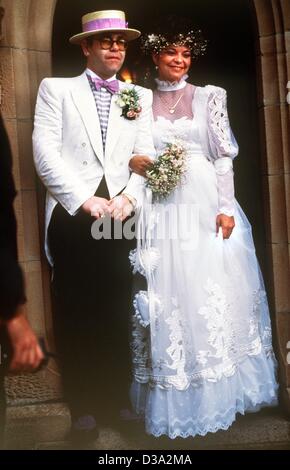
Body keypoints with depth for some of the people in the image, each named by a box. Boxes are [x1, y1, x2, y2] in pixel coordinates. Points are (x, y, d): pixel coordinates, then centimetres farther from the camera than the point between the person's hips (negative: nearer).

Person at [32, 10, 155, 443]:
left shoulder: (140, 96, 15)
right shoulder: (56, 89, 9)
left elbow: (147, 154, 6)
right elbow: (45, 153, -3)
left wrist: (128, 197, -10)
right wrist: (85, 201, -12)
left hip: (121, 215, 2)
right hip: (72, 217, -1)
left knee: (119, 314, 7)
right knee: (75, 315, 4)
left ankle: (118, 401, 23)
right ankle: (84, 408, 19)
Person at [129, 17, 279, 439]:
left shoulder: (209, 97, 8)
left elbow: (224, 155, 1)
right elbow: (129, 152, 15)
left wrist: (226, 208, -7)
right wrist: (133, 162, -7)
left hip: (205, 207, 0)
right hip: (159, 211, 1)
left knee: (212, 292, 2)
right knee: (166, 297, 1)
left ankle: (219, 391, 21)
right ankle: (173, 398, 18)